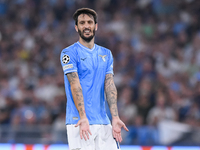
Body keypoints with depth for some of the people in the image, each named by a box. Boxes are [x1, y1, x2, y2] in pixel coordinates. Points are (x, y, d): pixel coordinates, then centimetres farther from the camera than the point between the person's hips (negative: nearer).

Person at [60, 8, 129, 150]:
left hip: (103, 122, 5)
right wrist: (83, 118, -23)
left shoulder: (106, 54, 15)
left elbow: (110, 85, 5)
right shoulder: (70, 53, -1)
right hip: (79, 122, -5)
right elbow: (75, 85, -12)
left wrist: (115, 117, -8)